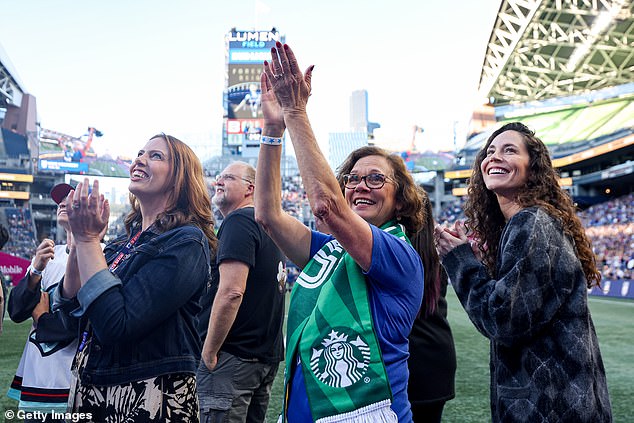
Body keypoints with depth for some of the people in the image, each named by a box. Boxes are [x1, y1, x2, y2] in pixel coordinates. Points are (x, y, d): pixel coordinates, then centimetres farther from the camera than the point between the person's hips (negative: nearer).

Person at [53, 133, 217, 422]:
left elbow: (115, 326, -24)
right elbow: (74, 316, 4)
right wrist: (79, 242, -6)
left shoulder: (186, 242, -16)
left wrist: (87, 239, -18)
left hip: (146, 399, -7)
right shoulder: (126, 241, 6)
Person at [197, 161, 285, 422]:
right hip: (267, 356, 10)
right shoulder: (268, 225, 16)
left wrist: (208, 352, -15)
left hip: (233, 357, -9)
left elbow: (231, 292, -23)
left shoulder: (238, 221, -13)